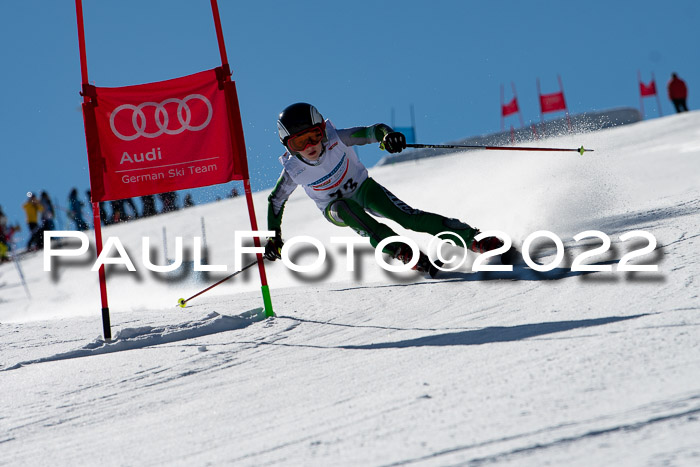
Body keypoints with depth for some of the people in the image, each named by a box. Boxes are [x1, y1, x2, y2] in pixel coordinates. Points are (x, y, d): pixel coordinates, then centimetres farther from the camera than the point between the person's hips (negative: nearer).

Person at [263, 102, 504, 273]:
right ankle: (399, 250, -41)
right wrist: (273, 238, -11)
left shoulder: (336, 140, -26)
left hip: (363, 188, -1)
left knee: (407, 216, -23)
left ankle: (470, 239, -24)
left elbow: (372, 131, -28)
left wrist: (387, 134, -51)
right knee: (348, 209, -37)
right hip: (335, 209, 1)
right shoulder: (293, 170, -21)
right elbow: (275, 201, -5)